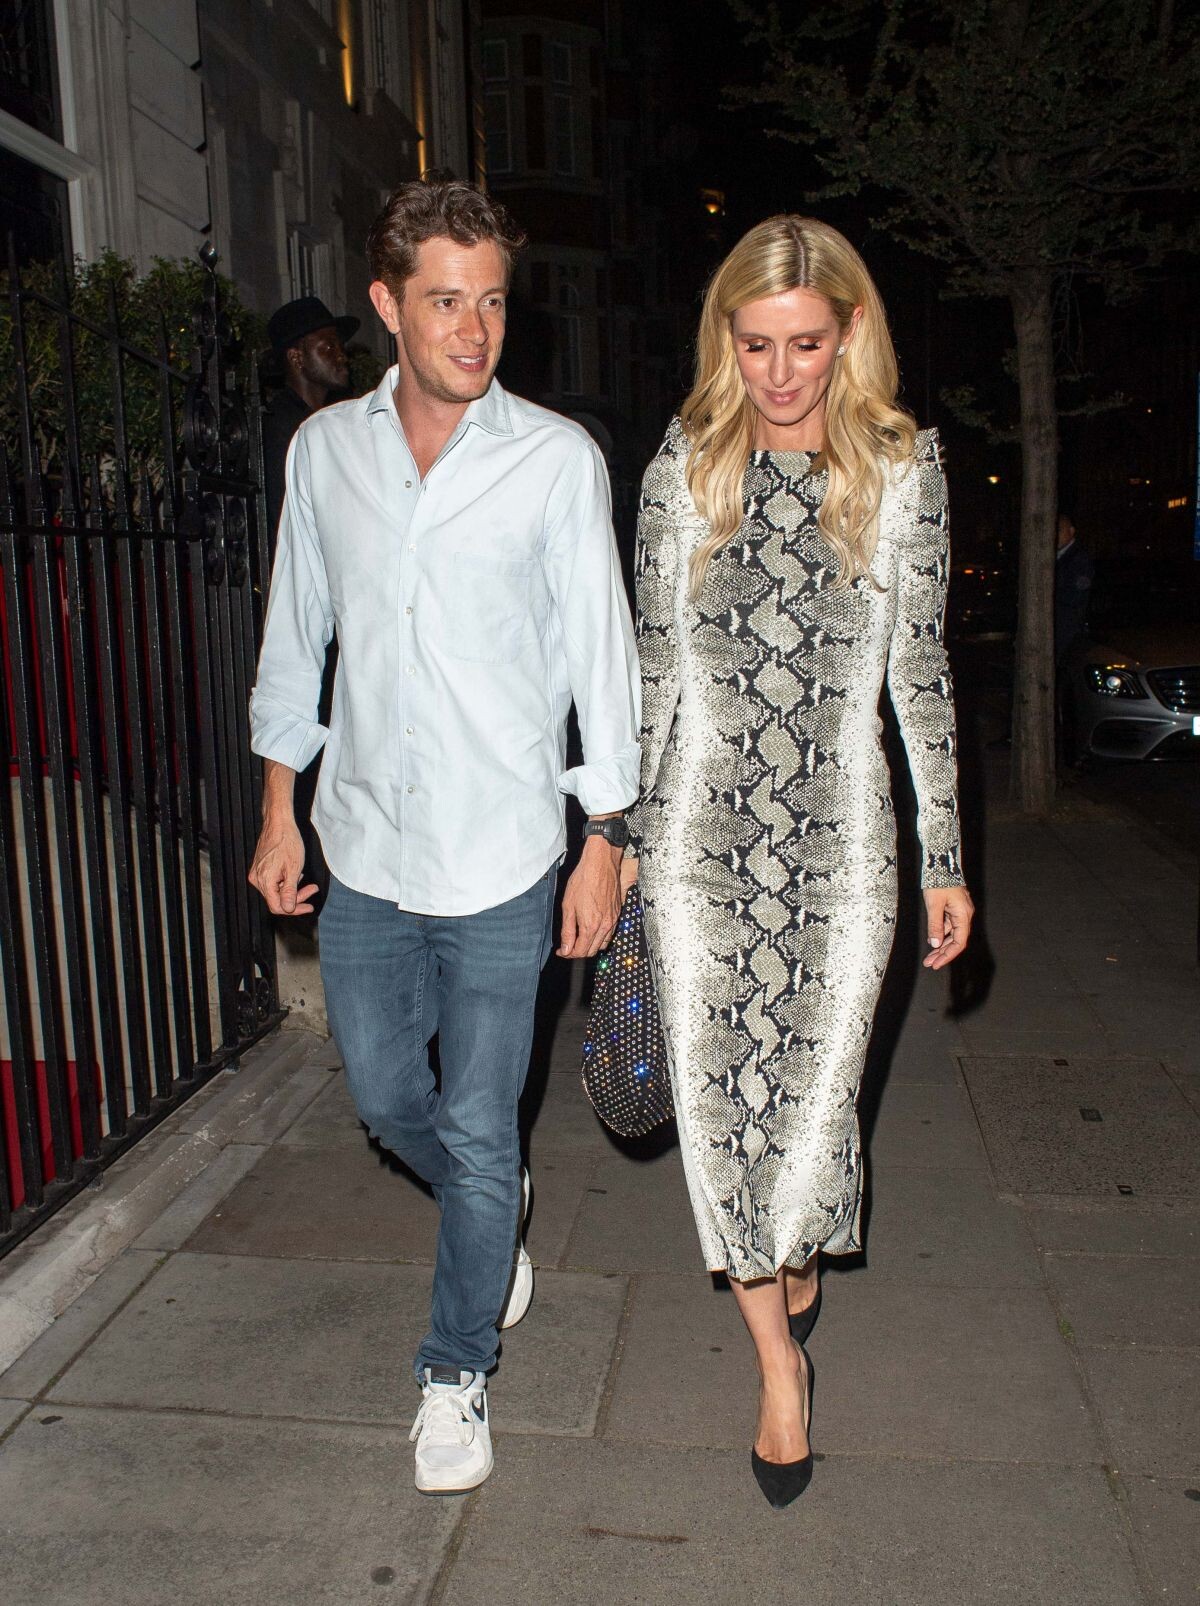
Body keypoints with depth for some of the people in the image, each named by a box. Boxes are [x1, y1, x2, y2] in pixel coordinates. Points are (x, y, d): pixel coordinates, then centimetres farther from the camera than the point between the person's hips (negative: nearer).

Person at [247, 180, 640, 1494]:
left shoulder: (557, 459, -6)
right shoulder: (324, 450, 4)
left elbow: (599, 654, -3)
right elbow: (294, 640, 11)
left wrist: (603, 847, -4)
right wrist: (278, 813, 10)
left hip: (500, 857, -3)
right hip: (364, 848, 4)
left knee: (477, 1129, 5)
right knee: (384, 1093, 17)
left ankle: (456, 1371, 28)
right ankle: (497, 1212, 49)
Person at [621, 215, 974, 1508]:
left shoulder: (901, 467, 1)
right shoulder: (683, 469, 2)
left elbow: (921, 671, 4)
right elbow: (654, 666, 7)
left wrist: (945, 860, 4)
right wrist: (627, 833, 8)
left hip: (842, 836, 0)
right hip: (703, 832, 1)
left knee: (815, 1092, 5)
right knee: (717, 1096, 4)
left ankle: (798, 1265, 42)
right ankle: (778, 1358, 27)